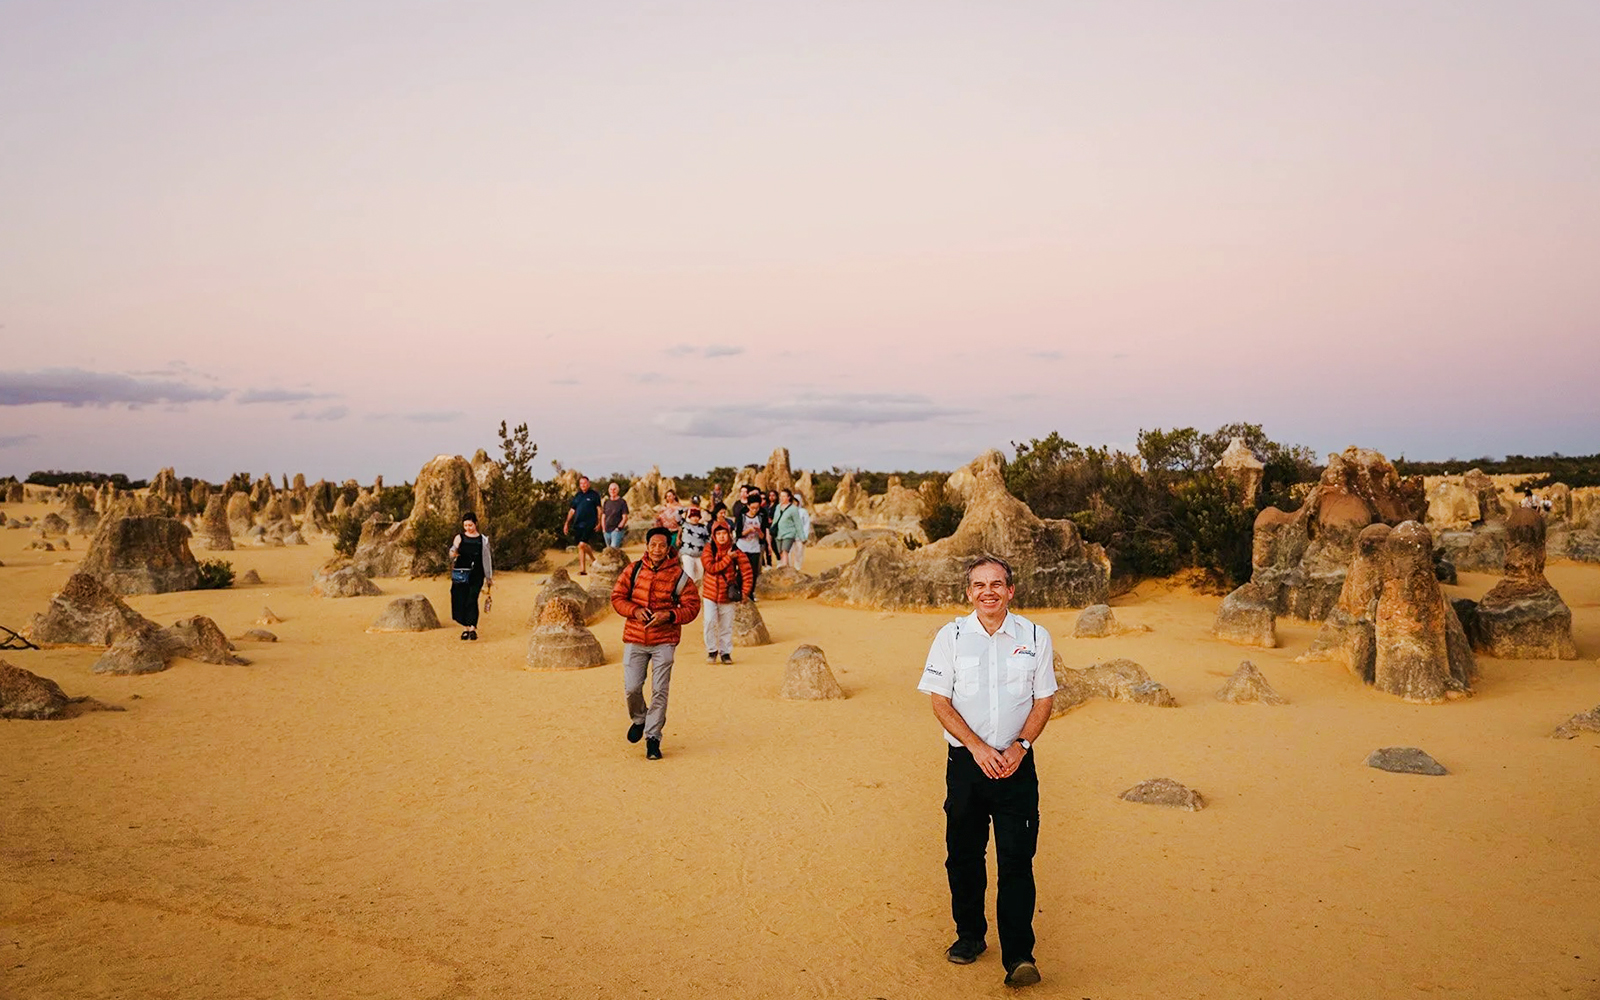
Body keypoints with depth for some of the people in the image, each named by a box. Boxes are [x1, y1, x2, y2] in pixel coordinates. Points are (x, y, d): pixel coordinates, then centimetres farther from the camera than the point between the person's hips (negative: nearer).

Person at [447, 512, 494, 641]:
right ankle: (465, 628, 10)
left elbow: (487, 558, 10)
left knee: (472, 600, -12)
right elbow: (451, 555, 3)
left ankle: (472, 628, -13)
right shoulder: (459, 538, 6)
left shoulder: (483, 540, 5)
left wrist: (489, 577, 9)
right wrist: (455, 547, -19)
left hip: (476, 575, -1)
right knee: (460, 600, 1)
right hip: (460, 574, 1)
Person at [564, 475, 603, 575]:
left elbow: (599, 509, 1)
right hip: (577, 524, 6)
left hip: (589, 524, -6)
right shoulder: (577, 496, 15)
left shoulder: (594, 495, 2)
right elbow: (572, 510, 19)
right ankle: (583, 569, 10)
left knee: (582, 545, -18)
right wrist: (567, 523, 14)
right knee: (581, 547, 6)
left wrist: (598, 522, -6)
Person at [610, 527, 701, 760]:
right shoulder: (633, 571, 2)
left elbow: (692, 606, 0)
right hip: (634, 638, 2)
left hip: (664, 641, -1)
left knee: (660, 691, -4)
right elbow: (617, 597, 7)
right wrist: (635, 610, -11)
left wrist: (670, 615, -16)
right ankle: (639, 720, 31)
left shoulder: (678, 576, -3)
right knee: (631, 688, -1)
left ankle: (653, 737, 8)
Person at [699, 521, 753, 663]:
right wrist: (727, 558, -17)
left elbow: (747, 572, 0)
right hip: (710, 594, -1)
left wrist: (745, 591, -5)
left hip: (728, 596, 1)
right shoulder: (709, 550, -3)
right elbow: (711, 567, -17)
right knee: (710, 622, -12)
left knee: (726, 626, 7)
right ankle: (712, 650, 6)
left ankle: (725, 652, 23)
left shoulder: (736, 552, -4)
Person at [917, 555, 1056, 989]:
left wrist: (1020, 746, -9)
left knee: (1016, 859, -5)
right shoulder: (951, 636, -1)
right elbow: (940, 701, -2)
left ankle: (1018, 955, -1)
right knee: (963, 854, 10)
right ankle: (969, 935, 28)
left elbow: (1043, 700, 6)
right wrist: (978, 747, -13)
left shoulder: (1035, 637, 1)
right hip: (966, 761, 1)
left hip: (1016, 762, -1)